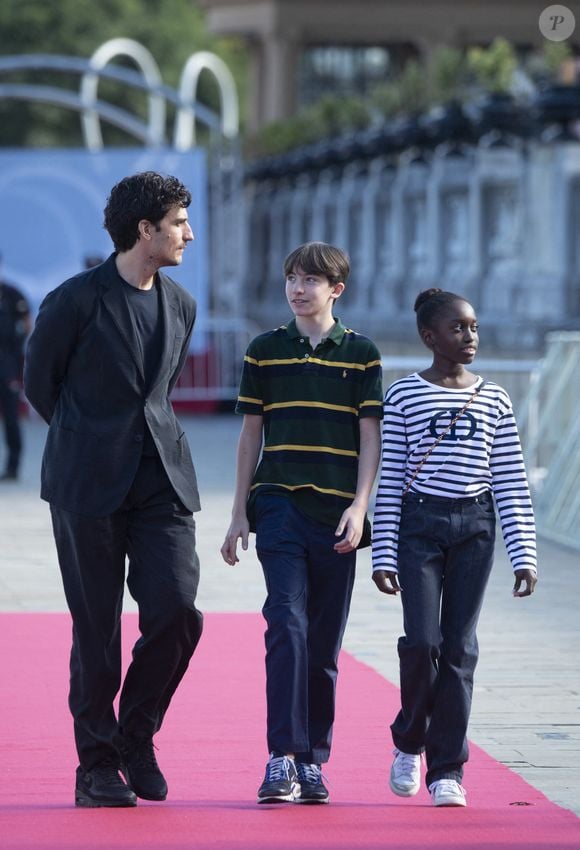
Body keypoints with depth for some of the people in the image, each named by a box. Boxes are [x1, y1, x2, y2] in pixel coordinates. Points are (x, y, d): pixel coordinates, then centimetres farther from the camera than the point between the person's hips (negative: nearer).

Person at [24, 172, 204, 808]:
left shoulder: (180, 306, 11)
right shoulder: (75, 301, -7)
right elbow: (39, 383, 5)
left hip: (162, 481, 4)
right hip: (89, 487, -4)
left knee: (176, 611, -10)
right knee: (96, 630, 0)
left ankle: (136, 736, 11)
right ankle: (97, 768, 10)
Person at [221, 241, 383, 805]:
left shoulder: (361, 355, 6)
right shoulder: (264, 351, 8)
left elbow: (370, 437, 4)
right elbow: (251, 434, 11)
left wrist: (358, 506, -8)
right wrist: (240, 514, 8)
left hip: (335, 514, 1)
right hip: (279, 504, -1)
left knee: (324, 643, 5)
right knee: (287, 623, -16)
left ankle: (312, 760, 13)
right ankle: (282, 757, -19)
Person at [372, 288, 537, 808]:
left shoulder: (494, 401, 7)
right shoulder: (404, 396, 2)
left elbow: (512, 485, 7)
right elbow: (389, 479, 2)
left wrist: (524, 555, 1)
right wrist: (383, 555, -3)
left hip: (474, 526, 2)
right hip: (418, 523, -2)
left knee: (460, 647, -1)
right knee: (423, 641, -12)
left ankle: (447, 767, 5)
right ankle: (409, 742, 14)